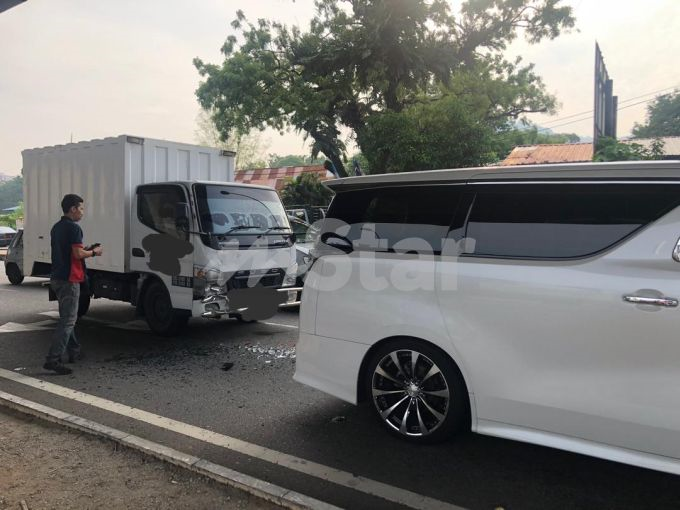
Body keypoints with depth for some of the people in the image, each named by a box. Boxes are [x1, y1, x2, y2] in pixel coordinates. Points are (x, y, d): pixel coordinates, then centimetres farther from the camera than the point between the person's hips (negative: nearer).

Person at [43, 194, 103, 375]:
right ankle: (53, 360, -11)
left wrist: (86, 250, 16)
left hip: (57, 278, 10)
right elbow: (78, 254, -21)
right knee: (68, 321, -8)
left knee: (67, 317, 19)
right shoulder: (74, 227, -15)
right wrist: (94, 252, -4)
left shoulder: (57, 227, 14)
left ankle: (74, 351, 30)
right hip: (69, 279, -10)